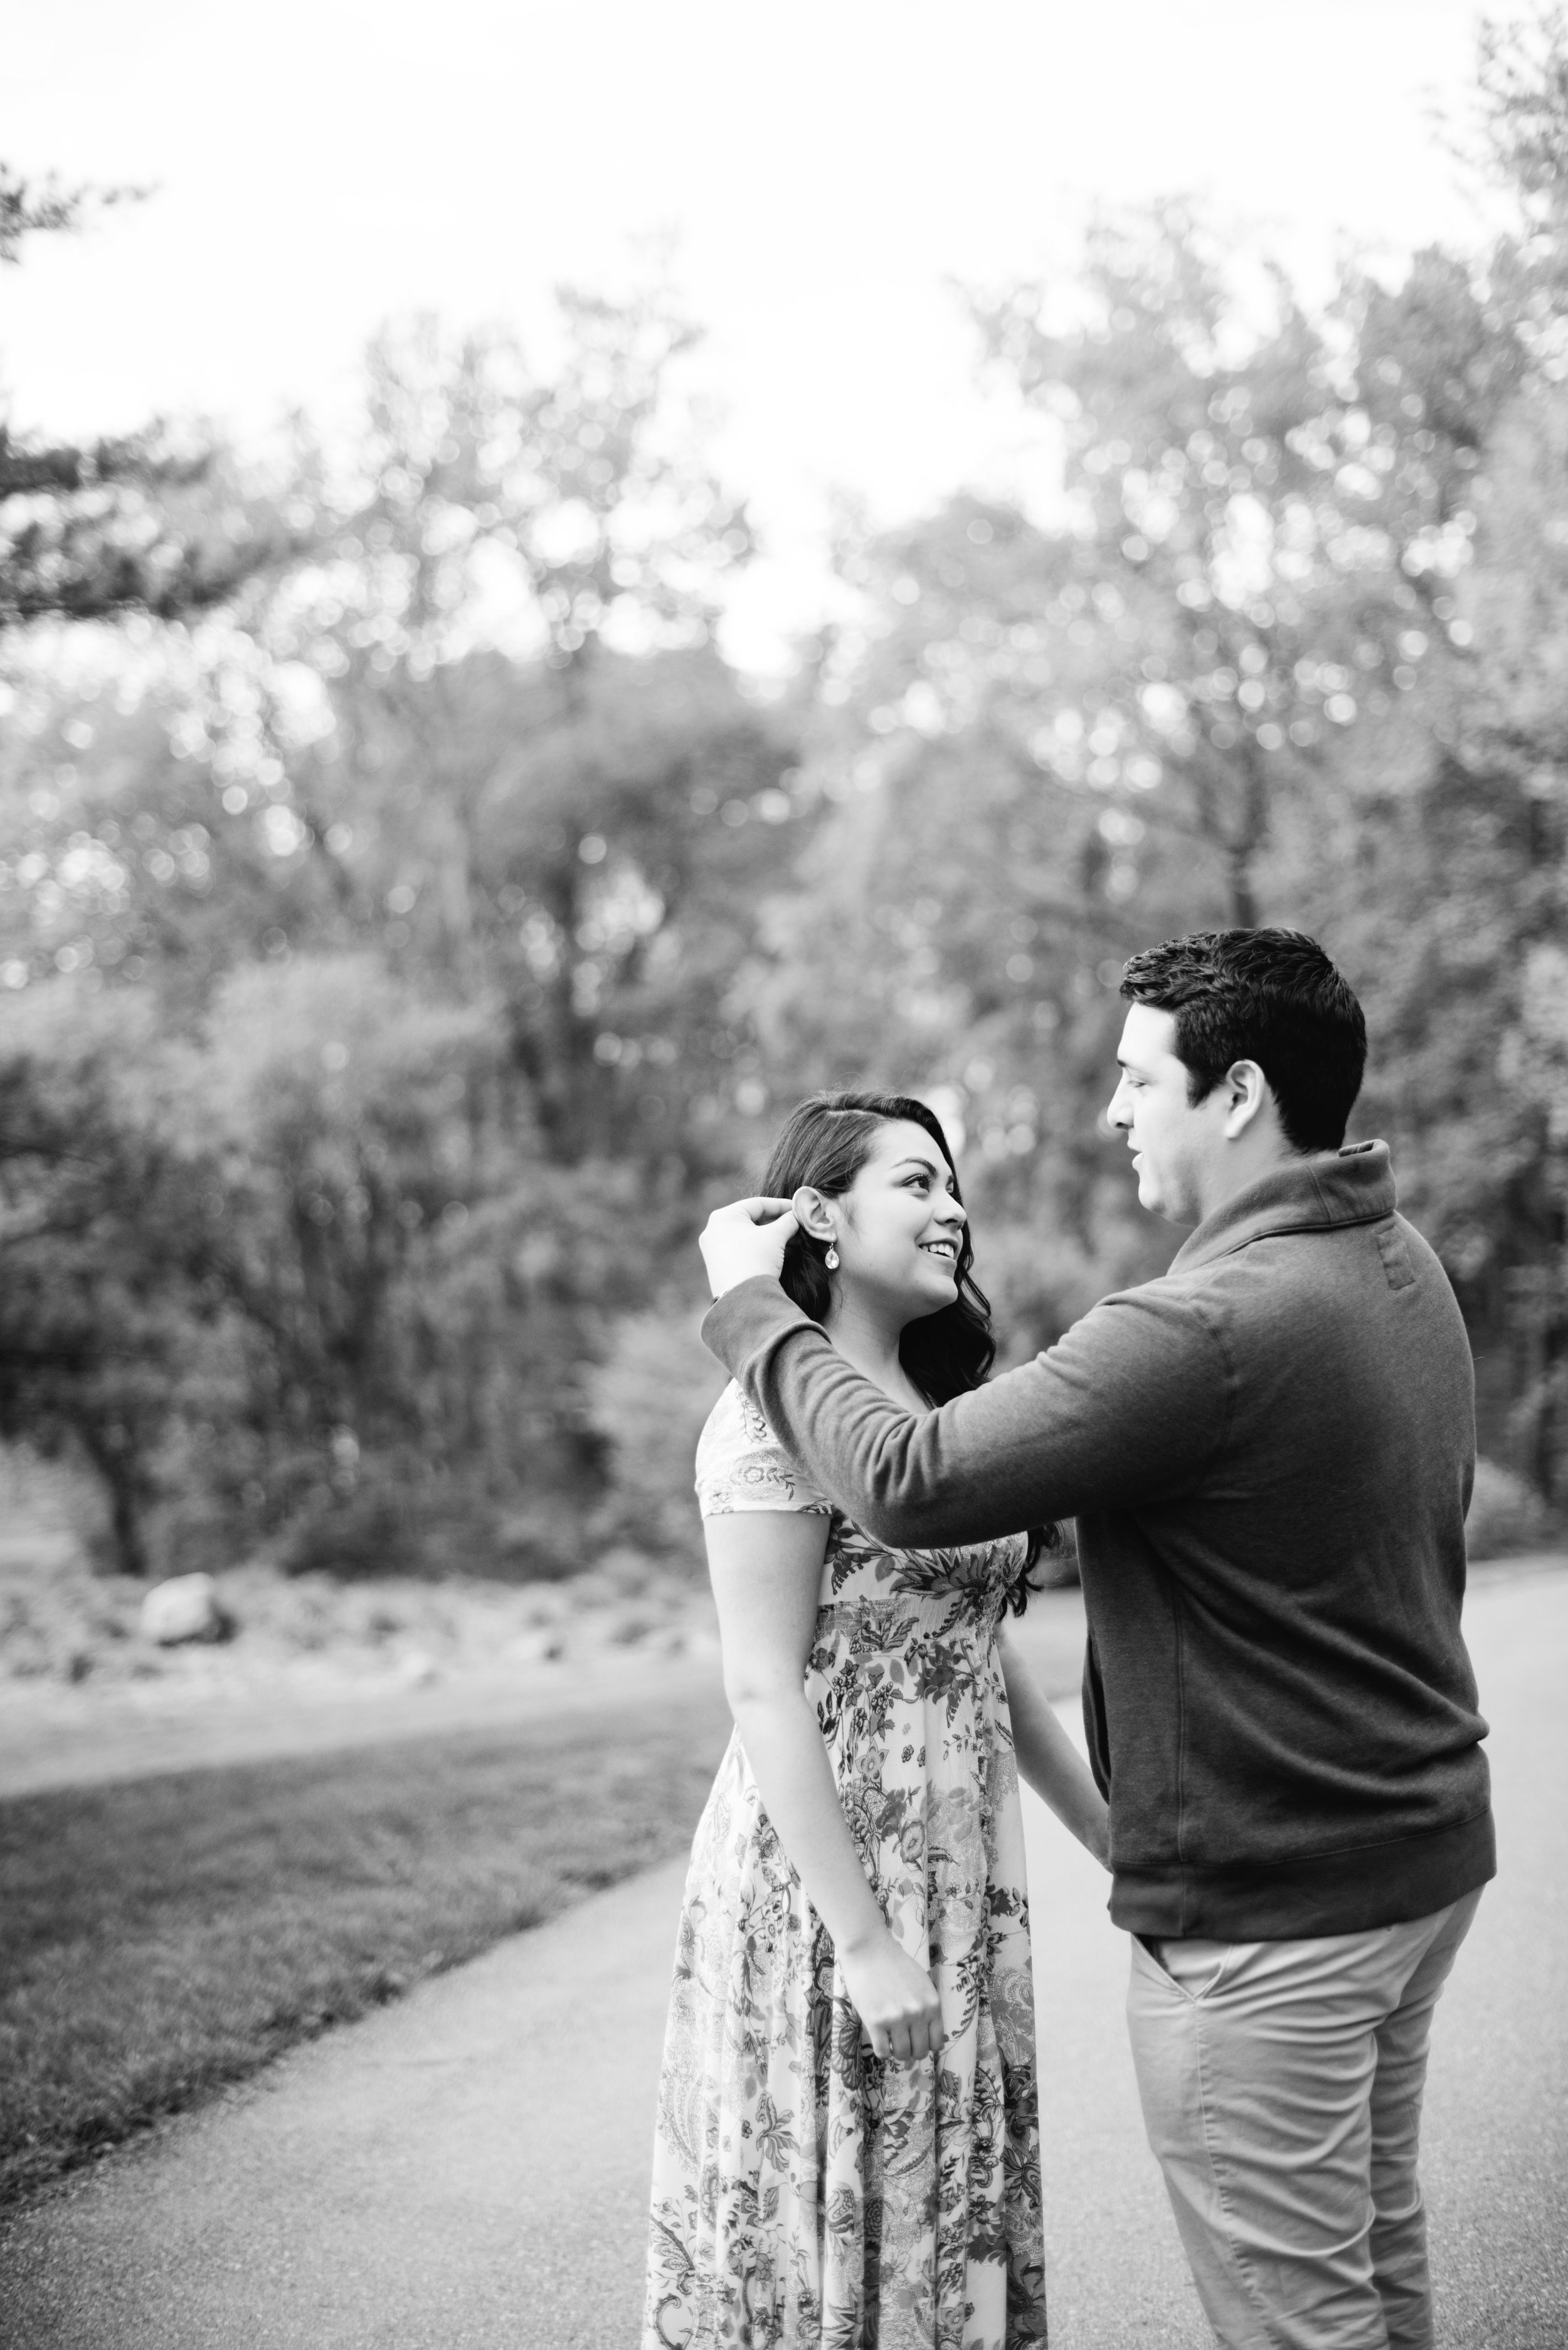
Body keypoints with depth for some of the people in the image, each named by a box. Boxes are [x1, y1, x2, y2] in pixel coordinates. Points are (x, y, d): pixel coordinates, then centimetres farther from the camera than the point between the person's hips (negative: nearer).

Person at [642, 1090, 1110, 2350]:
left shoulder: (936, 1403, 12)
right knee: (833, 2224, 3)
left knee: (950, 2219, 14)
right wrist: (863, 1940, -20)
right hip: (829, 1878, -8)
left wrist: (1111, 1832, 16)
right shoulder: (779, 1411, -14)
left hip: (963, 1874, 8)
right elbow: (765, 1690, -17)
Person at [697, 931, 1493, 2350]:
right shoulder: (1404, 1266, 4)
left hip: (1263, 1914, -9)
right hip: (1425, 1853, 9)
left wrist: (753, 1304, -11)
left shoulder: (1209, 1327, -27)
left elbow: (909, 1482, -26)